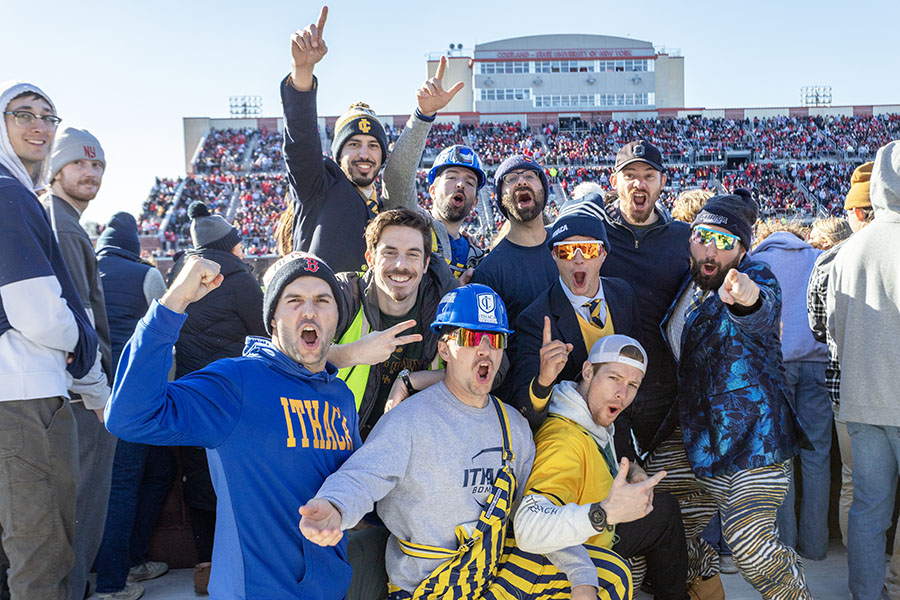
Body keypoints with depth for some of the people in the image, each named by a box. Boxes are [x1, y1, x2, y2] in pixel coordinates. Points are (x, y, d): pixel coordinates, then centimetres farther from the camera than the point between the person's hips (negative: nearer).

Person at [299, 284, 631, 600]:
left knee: (610, 572, -1)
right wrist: (333, 507, -48)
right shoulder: (409, 419, -13)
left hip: (496, 570, 7)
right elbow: (361, 477, -25)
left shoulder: (515, 426, 5)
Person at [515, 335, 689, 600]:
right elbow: (529, 529, -51)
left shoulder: (597, 418, -6)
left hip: (599, 538, 10)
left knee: (665, 507, 22)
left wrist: (631, 471, -5)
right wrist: (607, 512, -58)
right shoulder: (563, 441, -38)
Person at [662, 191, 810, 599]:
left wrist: (747, 299, -59)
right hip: (706, 439, 7)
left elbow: (762, 313, -37)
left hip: (755, 432, -7)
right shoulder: (687, 286, 9)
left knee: (750, 544, -14)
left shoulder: (754, 275, -11)